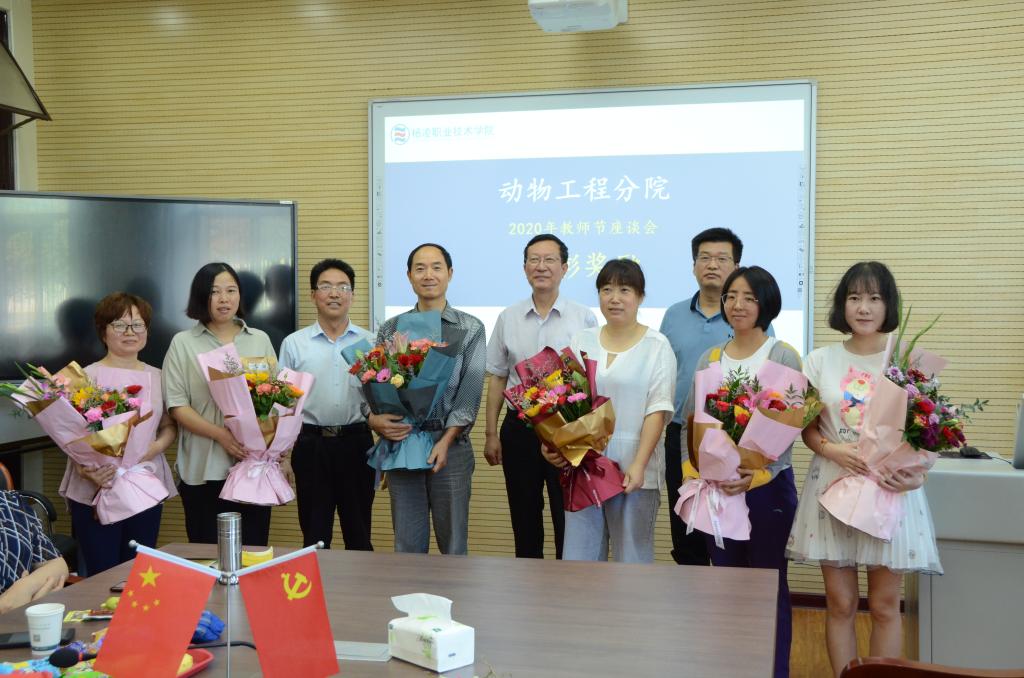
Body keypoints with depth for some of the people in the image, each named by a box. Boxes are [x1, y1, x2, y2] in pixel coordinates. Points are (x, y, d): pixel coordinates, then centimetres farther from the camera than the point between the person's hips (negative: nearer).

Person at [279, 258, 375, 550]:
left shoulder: (369, 342, 4)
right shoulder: (294, 344, 3)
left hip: (356, 441, 0)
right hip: (311, 443, 0)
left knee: (359, 534, 10)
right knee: (315, 535, 9)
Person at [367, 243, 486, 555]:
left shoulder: (470, 329, 3)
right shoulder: (390, 329, 9)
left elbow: (471, 390, -4)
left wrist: (447, 440, -16)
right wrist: (374, 419, -16)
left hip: (450, 444, -2)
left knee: (454, 542, 6)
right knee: (407, 544, 9)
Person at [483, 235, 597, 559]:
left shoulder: (584, 319, -2)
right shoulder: (508, 319, 6)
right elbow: (497, 380, 9)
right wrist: (491, 434, 6)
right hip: (519, 426, 2)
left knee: (568, 520, 4)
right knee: (524, 520, 12)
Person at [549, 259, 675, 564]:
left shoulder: (656, 345, 0)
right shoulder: (582, 341, 10)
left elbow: (657, 410, -6)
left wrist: (639, 465, -15)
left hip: (633, 468, -3)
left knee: (632, 557, 6)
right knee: (578, 556, 7)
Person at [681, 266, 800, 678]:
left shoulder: (784, 357, -3)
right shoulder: (708, 359, 9)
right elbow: (690, 423, 9)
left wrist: (759, 473, -21)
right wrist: (694, 471, -7)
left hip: (767, 485, -4)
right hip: (715, 487, 4)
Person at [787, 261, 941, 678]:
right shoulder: (820, 360, 4)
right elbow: (807, 428, 7)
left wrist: (916, 473, -16)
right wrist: (831, 449, -14)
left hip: (891, 491, -1)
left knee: (884, 605, 6)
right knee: (840, 604, 6)